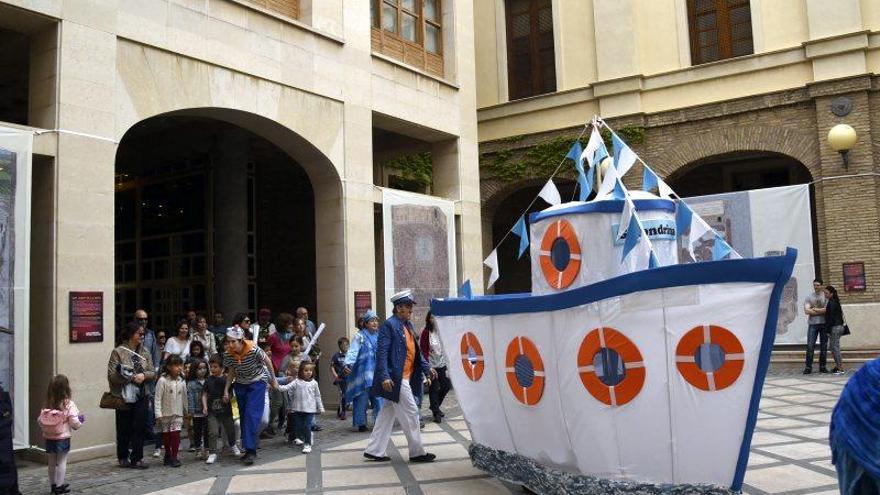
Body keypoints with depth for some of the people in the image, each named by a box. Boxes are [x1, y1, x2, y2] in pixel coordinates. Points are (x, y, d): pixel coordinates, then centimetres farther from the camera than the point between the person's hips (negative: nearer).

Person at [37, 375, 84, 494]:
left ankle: (53, 484, 26)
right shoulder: (69, 404, -15)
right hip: (63, 438, -4)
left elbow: (39, 420, -3)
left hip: (49, 438, 4)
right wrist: (80, 421, 5)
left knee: (52, 463, 16)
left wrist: (46, 428, 16)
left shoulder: (47, 405, -4)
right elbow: (74, 422, -16)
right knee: (61, 462, 7)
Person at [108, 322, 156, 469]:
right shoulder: (118, 352, -7)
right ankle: (123, 458, 21)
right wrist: (132, 378, -18)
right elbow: (112, 375, -13)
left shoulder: (144, 352, 8)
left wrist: (143, 375, -12)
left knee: (139, 428, 1)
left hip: (141, 395, 4)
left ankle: (137, 458, 8)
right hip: (124, 396, -4)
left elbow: (153, 373, 9)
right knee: (124, 428, 5)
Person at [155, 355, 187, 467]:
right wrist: (158, 414, -16)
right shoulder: (163, 380, -11)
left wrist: (186, 411, 18)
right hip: (165, 413, -2)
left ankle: (174, 457, -4)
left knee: (176, 434, -9)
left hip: (178, 413, 2)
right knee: (166, 435, 10)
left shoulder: (182, 381, 2)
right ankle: (168, 455, 26)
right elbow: (158, 398, -12)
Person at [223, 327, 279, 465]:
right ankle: (248, 449, 18)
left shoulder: (253, 350, -29)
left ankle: (251, 450, -14)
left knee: (252, 415, -15)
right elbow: (231, 372, 1)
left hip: (257, 382, -5)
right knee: (244, 416, 8)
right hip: (241, 385, 5)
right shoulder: (228, 354, -16)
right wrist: (226, 390, -3)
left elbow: (267, 361, -11)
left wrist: (273, 379, 1)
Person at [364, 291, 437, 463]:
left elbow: (415, 351, 19)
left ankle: (374, 451, 21)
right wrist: (384, 376, -25)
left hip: (406, 378, 9)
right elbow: (381, 352, -18)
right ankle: (417, 452, 9)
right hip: (395, 379, -9)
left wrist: (427, 368, 12)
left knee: (388, 414, 13)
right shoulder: (389, 325, -13)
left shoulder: (408, 325, 14)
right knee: (410, 413, -2)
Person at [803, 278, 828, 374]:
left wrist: (814, 309, -6)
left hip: (824, 324, 0)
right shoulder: (809, 297, 8)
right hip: (812, 324, 0)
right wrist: (821, 311, -6)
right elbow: (806, 311, -4)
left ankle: (823, 366, 13)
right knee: (810, 346, -4)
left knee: (824, 346, 5)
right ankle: (808, 367, -2)